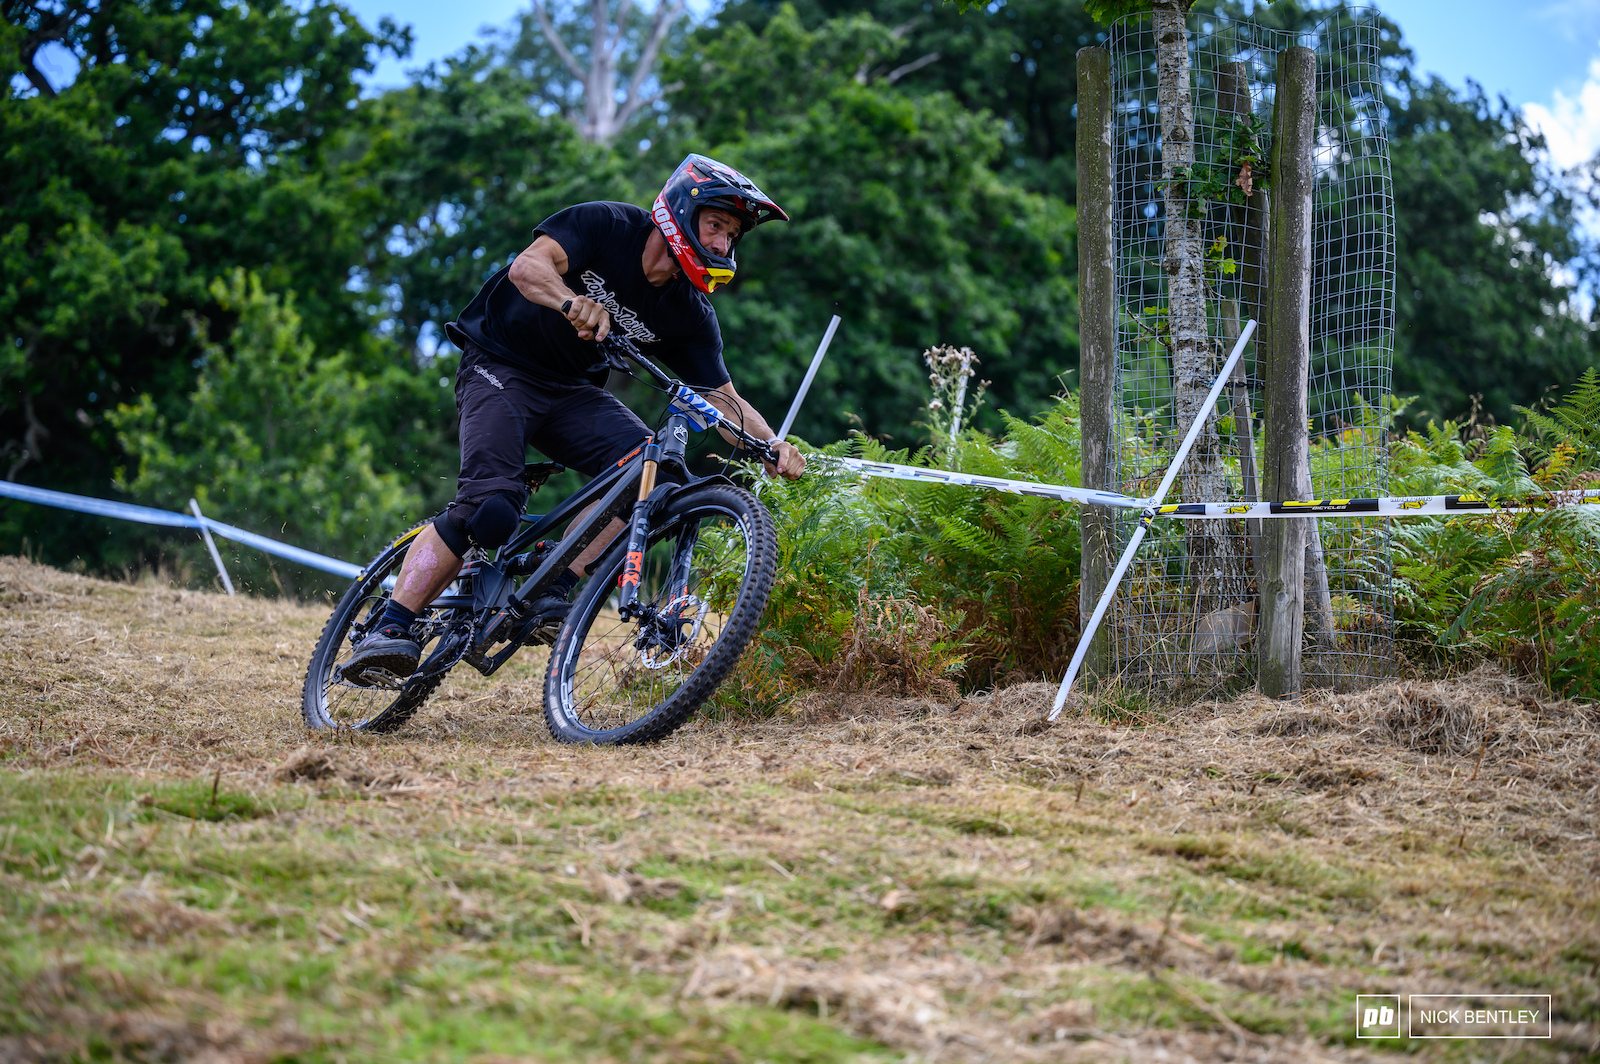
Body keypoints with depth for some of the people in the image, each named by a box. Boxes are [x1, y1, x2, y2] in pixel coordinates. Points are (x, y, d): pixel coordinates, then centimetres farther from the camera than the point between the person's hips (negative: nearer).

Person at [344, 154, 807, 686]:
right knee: (491, 504, -26)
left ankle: (551, 593, -19)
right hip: (502, 367, -5)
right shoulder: (607, 225, -16)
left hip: (573, 392, 5)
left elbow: (725, 399, -4)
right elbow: (528, 267, -31)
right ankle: (389, 630, -24)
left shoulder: (689, 314, -3)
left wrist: (772, 445, -23)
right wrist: (572, 303, -52)